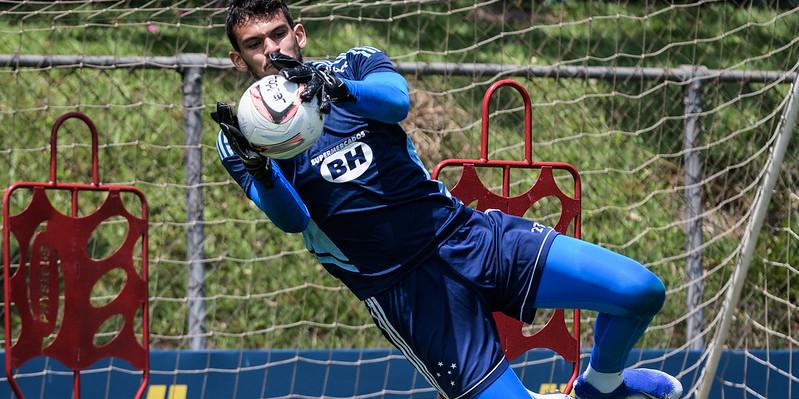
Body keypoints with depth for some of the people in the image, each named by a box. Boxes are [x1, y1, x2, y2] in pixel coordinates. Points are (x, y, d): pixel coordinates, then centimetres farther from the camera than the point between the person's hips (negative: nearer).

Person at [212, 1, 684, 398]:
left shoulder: (355, 65, 7)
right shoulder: (242, 137, 2)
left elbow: (397, 100, -18)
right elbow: (291, 219, -14)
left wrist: (342, 88, -40)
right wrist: (259, 171, -37)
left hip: (466, 233, 2)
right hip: (401, 289, -2)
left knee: (640, 291, -11)